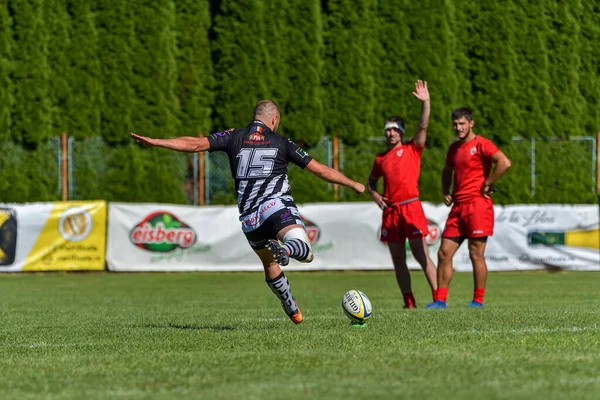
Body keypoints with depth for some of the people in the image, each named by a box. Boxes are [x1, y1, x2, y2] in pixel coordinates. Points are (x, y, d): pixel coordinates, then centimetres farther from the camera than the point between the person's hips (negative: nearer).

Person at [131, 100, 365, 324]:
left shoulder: (234, 137, 12)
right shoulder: (282, 143, 10)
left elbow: (196, 144, 2)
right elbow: (320, 170, 11)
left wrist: (154, 142, 4)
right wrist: (353, 184, 23)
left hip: (249, 217, 4)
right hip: (277, 206, -4)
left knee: (270, 266, 25)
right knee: (305, 252, -23)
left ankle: (292, 310, 33)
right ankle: (285, 250, -53)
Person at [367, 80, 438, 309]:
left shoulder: (412, 149, 6)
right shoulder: (381, 159, 17)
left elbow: (423, 127, -8)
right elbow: (371, 182, 29)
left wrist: (426, 102, -19)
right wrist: (375, 196, 8)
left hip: (411, 206, -5)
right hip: (390, 211, 5)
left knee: (420, 255, -10)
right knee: (398, 259, 4)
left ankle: (438, 296, -9)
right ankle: (409, 302, 7)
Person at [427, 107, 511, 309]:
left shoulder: (481, 144, -8)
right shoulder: (454, 148, 16)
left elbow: (504, 162, -22)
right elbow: (447, 170, 33)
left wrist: (487, 185, -15)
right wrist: (445, 191, 15)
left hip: (477, 205, -8)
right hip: (458, 207, 8)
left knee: (476, 254, -5)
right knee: (444, 253, 3)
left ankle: (478, 300, 2)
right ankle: (440, 300, 7)